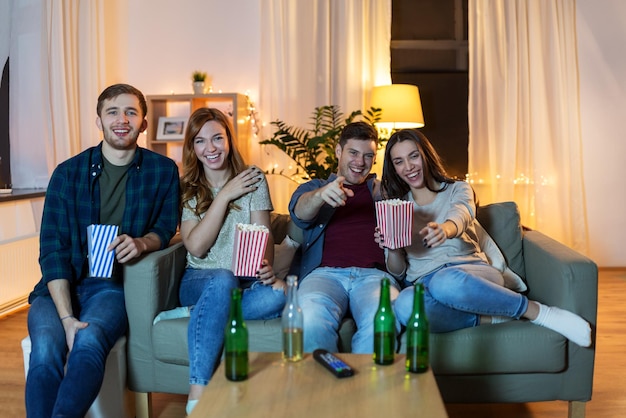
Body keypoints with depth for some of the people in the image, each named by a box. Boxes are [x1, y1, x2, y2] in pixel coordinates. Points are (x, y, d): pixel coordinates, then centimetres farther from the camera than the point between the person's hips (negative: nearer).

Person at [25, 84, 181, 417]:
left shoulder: (163, 171, 3)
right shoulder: (68, 173, 1)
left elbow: (166, 227, 11)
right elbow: (53, 248, -3)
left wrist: (142, 243, -17)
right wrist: (67, 318, -16)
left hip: (114, 286, -1)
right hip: (60, 287, 1)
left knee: (89, 340, -32)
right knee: (46, 348, -28)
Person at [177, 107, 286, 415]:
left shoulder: (253, 178, 5)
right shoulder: (186, 188, 4)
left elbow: (263, 235, -3)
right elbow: (197, 247, -9)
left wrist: (265, 267, -25)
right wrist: (224, 196, -12)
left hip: (246, 280, 1)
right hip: (199, 280, 0)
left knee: (278, 294, -33)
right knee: (223, 280, -37)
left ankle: (201, 314, -17)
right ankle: (197, 396, -34)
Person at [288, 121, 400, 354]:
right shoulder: (314, 187, 24)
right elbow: (300, 212, 0)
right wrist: (320, 195, -25)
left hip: (373, 274, 1)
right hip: (325, 272, 0)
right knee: (312, 318, -34)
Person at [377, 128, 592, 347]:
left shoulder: (457, 190, 12)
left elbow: (460, 215, -16)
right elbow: (398, 272, 12)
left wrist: (444, 229, -40)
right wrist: (392, 249, -12)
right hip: (421, 283, 1)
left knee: (447, 280, -40)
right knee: (404, 305, -37)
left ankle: (538, 312, -22)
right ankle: (492, 319, -23)